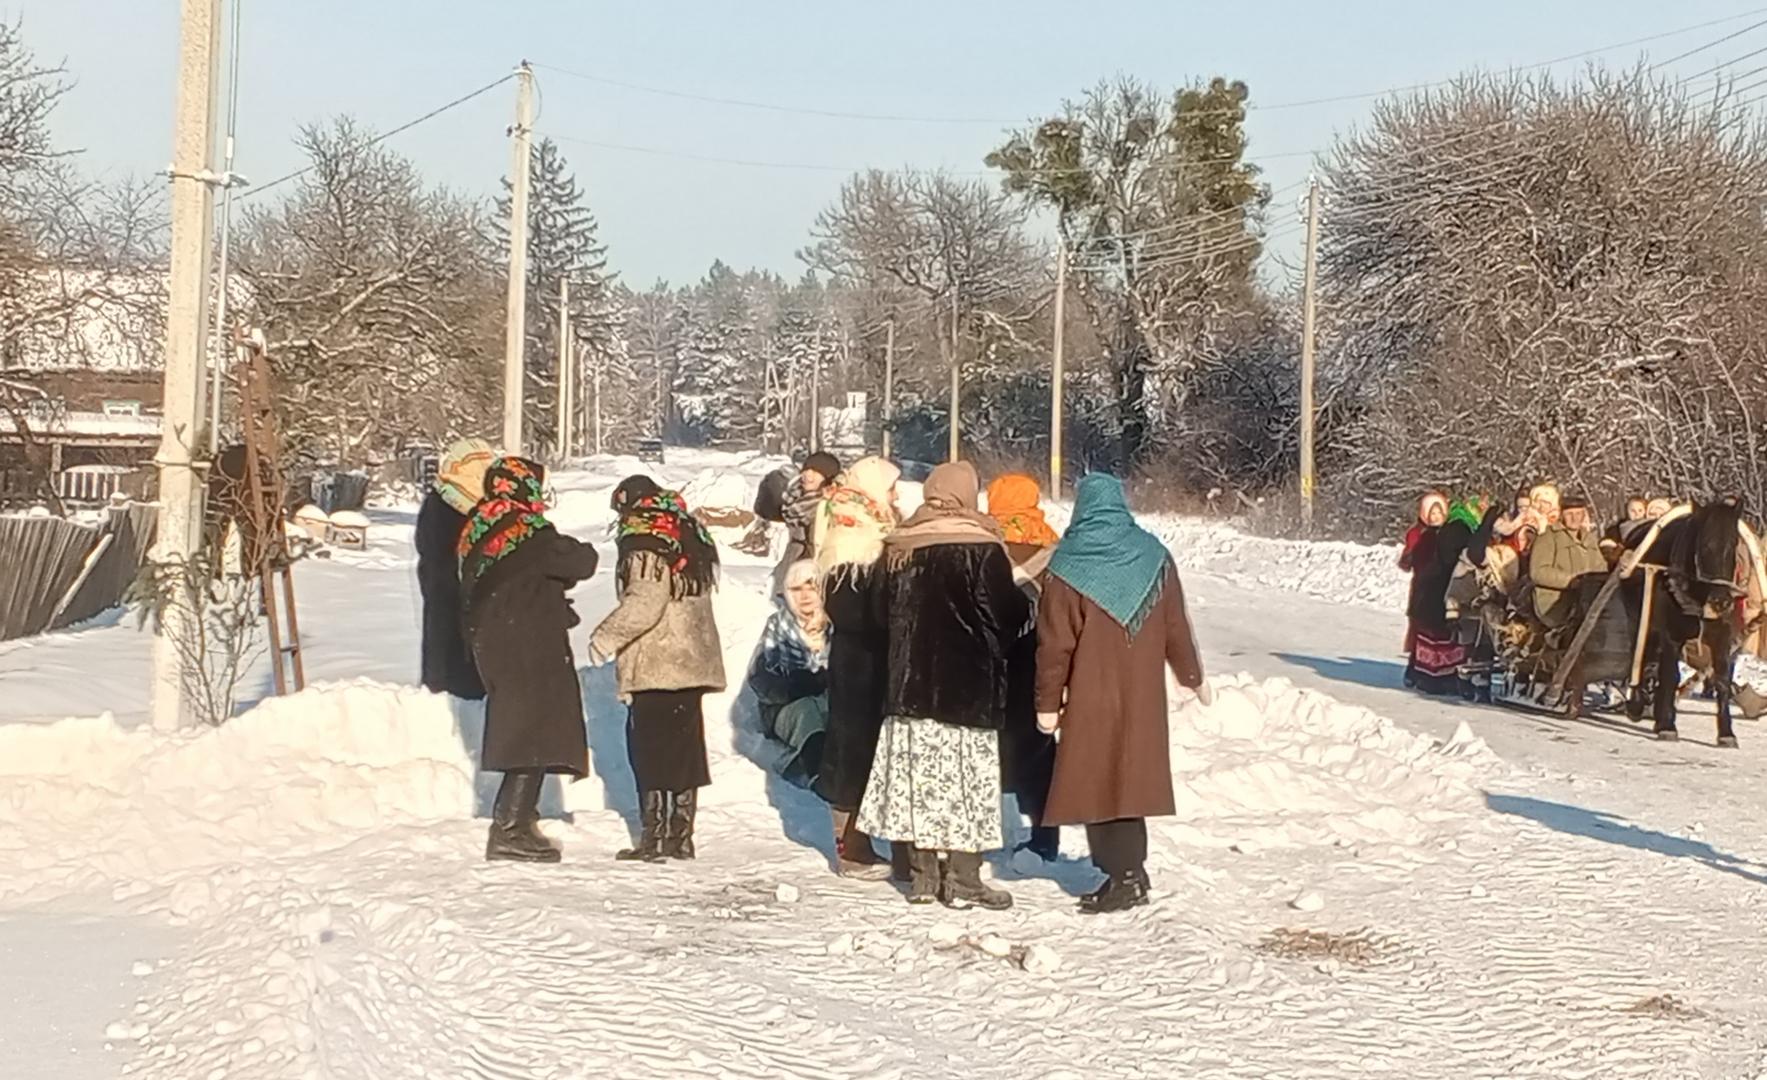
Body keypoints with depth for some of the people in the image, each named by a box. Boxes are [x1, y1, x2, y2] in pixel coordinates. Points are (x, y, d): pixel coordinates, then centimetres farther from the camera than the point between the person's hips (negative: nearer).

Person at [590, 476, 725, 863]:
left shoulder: (645, 540, -10)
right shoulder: (690, 534, 17)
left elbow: (645, 600, -20)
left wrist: (607, 635, -12)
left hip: (655, 667, -8)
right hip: (693, 662, 8)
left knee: (649, 749, -3)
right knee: (685, 749, 11)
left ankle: (653, 837, -3)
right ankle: (681, 837, 15)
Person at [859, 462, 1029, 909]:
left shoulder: (898, 548, 4)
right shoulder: (982, 549, -13)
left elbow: (884, 612, 12)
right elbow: (1007, 614, -11)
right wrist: (1027, 600, 9)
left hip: (910, 682, 5)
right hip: (968, 685, -5)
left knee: (919, 777, 11)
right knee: (967, 779, 0)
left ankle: (922, 874, 16)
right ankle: (963, 880, 2)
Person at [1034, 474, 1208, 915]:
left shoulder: (1069, 566, -8)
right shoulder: (1153, 556, 4)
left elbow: (1055, 643, -8)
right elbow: (1176, 626, 10)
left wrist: (1048, 701, -1)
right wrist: (1193, 677, 22)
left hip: (1090, 699, -4)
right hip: (1143, 697, 5)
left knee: (1097, 782, 2)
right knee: (1128, 777, 13)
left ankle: (1125, 877, -1)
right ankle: (1128, 873, 15)